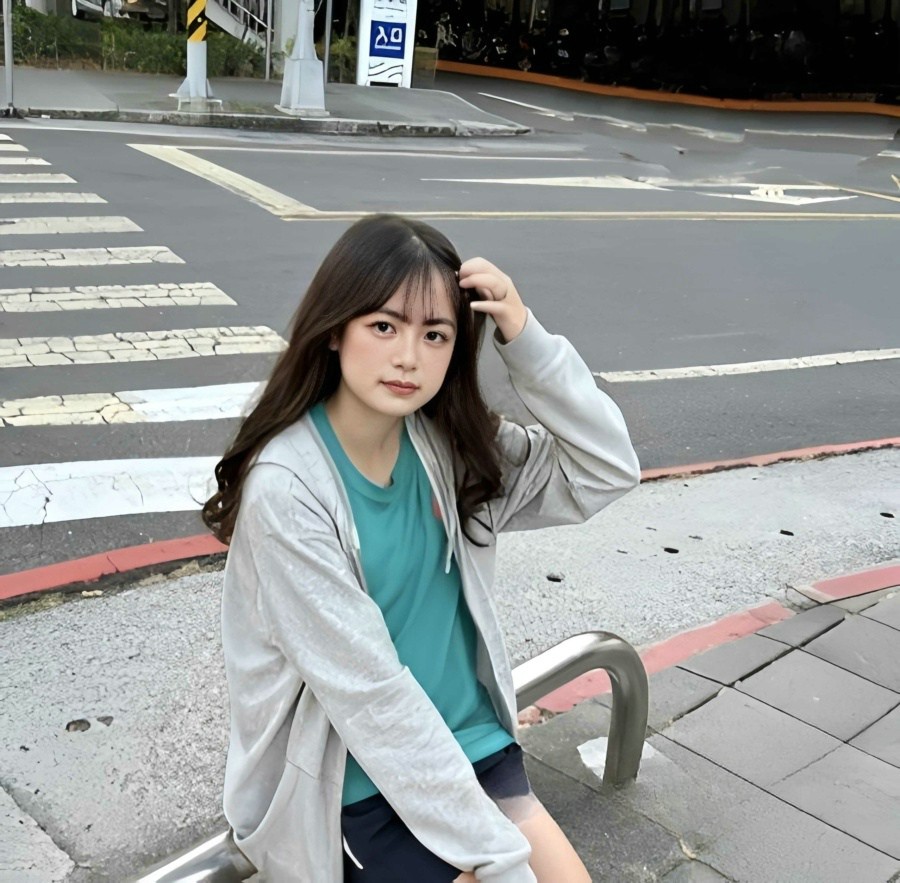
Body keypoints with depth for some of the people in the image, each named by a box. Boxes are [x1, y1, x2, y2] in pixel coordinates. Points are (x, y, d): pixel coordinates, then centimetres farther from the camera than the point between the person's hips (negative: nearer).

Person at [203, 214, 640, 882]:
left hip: (470, 748, 5)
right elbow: (368, 690, -23)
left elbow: (607, 472, -5)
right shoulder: (286, 487, -21)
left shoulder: (449, 446, -4)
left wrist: (527, 341, -18)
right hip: (355, 785, -5)